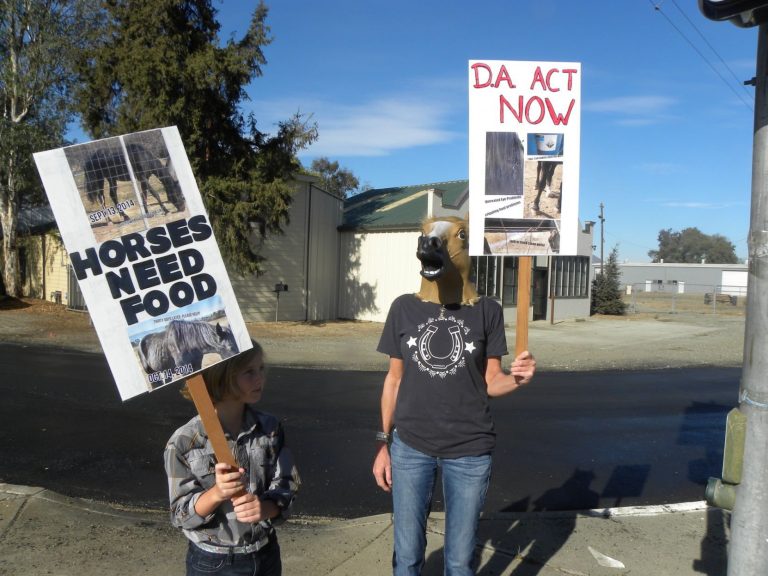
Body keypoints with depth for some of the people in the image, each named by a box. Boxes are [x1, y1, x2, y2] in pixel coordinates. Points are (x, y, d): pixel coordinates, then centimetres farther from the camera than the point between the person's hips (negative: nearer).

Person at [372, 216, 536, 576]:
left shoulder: (486, 311, -3)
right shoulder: (404, 308, 0)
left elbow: (490, 381, 0)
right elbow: (394, 378, 6)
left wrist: (517, 378, -22)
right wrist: (384, 443, 6)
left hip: (469, 451, -1)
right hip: (410, 446, 1)